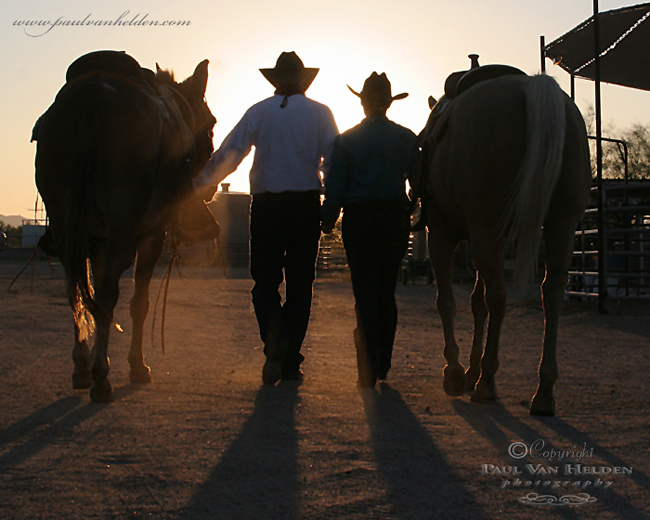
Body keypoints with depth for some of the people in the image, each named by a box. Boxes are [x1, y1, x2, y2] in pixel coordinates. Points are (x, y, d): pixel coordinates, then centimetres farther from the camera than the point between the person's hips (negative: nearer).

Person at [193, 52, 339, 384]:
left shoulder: (259, 112, 4)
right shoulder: (320, 113, 5)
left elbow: (227, 154, 1)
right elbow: (334, 160, 0)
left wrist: (198, 183, 10)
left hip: (266, 205, 0)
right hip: (306, 204, 0)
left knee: (265, 281, 7)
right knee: (299, 283, 7)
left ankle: (274, 338, -21)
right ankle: (290, 362, 6)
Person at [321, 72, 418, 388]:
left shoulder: (346, 140, -1)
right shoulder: (407, 139, 2)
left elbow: (335, 185, -2)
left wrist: (328, 220, 6)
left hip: (359, 219, -2)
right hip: (396, 217, 2)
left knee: (365, 291, 0)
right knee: (387, 291, 12)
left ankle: (369, 369, -8)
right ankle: (382, 365, 15)